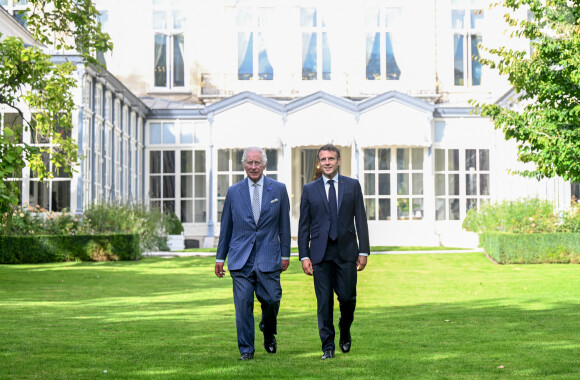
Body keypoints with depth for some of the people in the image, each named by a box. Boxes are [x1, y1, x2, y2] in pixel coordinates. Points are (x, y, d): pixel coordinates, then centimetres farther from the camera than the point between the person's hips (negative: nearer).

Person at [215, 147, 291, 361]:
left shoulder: (278, 190, 6)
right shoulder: (233, 192, 8)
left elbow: (284, 224, 8)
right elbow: (226, 227, 12)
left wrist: (285, 254, 4)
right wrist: (220, 257, 11)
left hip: (268, 257, 0)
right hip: (241, 258, 1)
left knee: (272, 299, -3)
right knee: (243, 303, -3)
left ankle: (268, 332, 28)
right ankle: (246, 349, 6)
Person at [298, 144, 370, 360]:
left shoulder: (353, 186, 7)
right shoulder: (309, 190, 7)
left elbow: (361, 219, 6)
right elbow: (304, 225, 7)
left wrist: (363, 251, 0)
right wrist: (304, 255, -1)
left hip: (346, 252, 0)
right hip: (320, 253, 0)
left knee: (347, 297, 1)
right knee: (324, 301, 0)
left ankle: (345, 333, 29)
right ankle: (328, 346, 8)